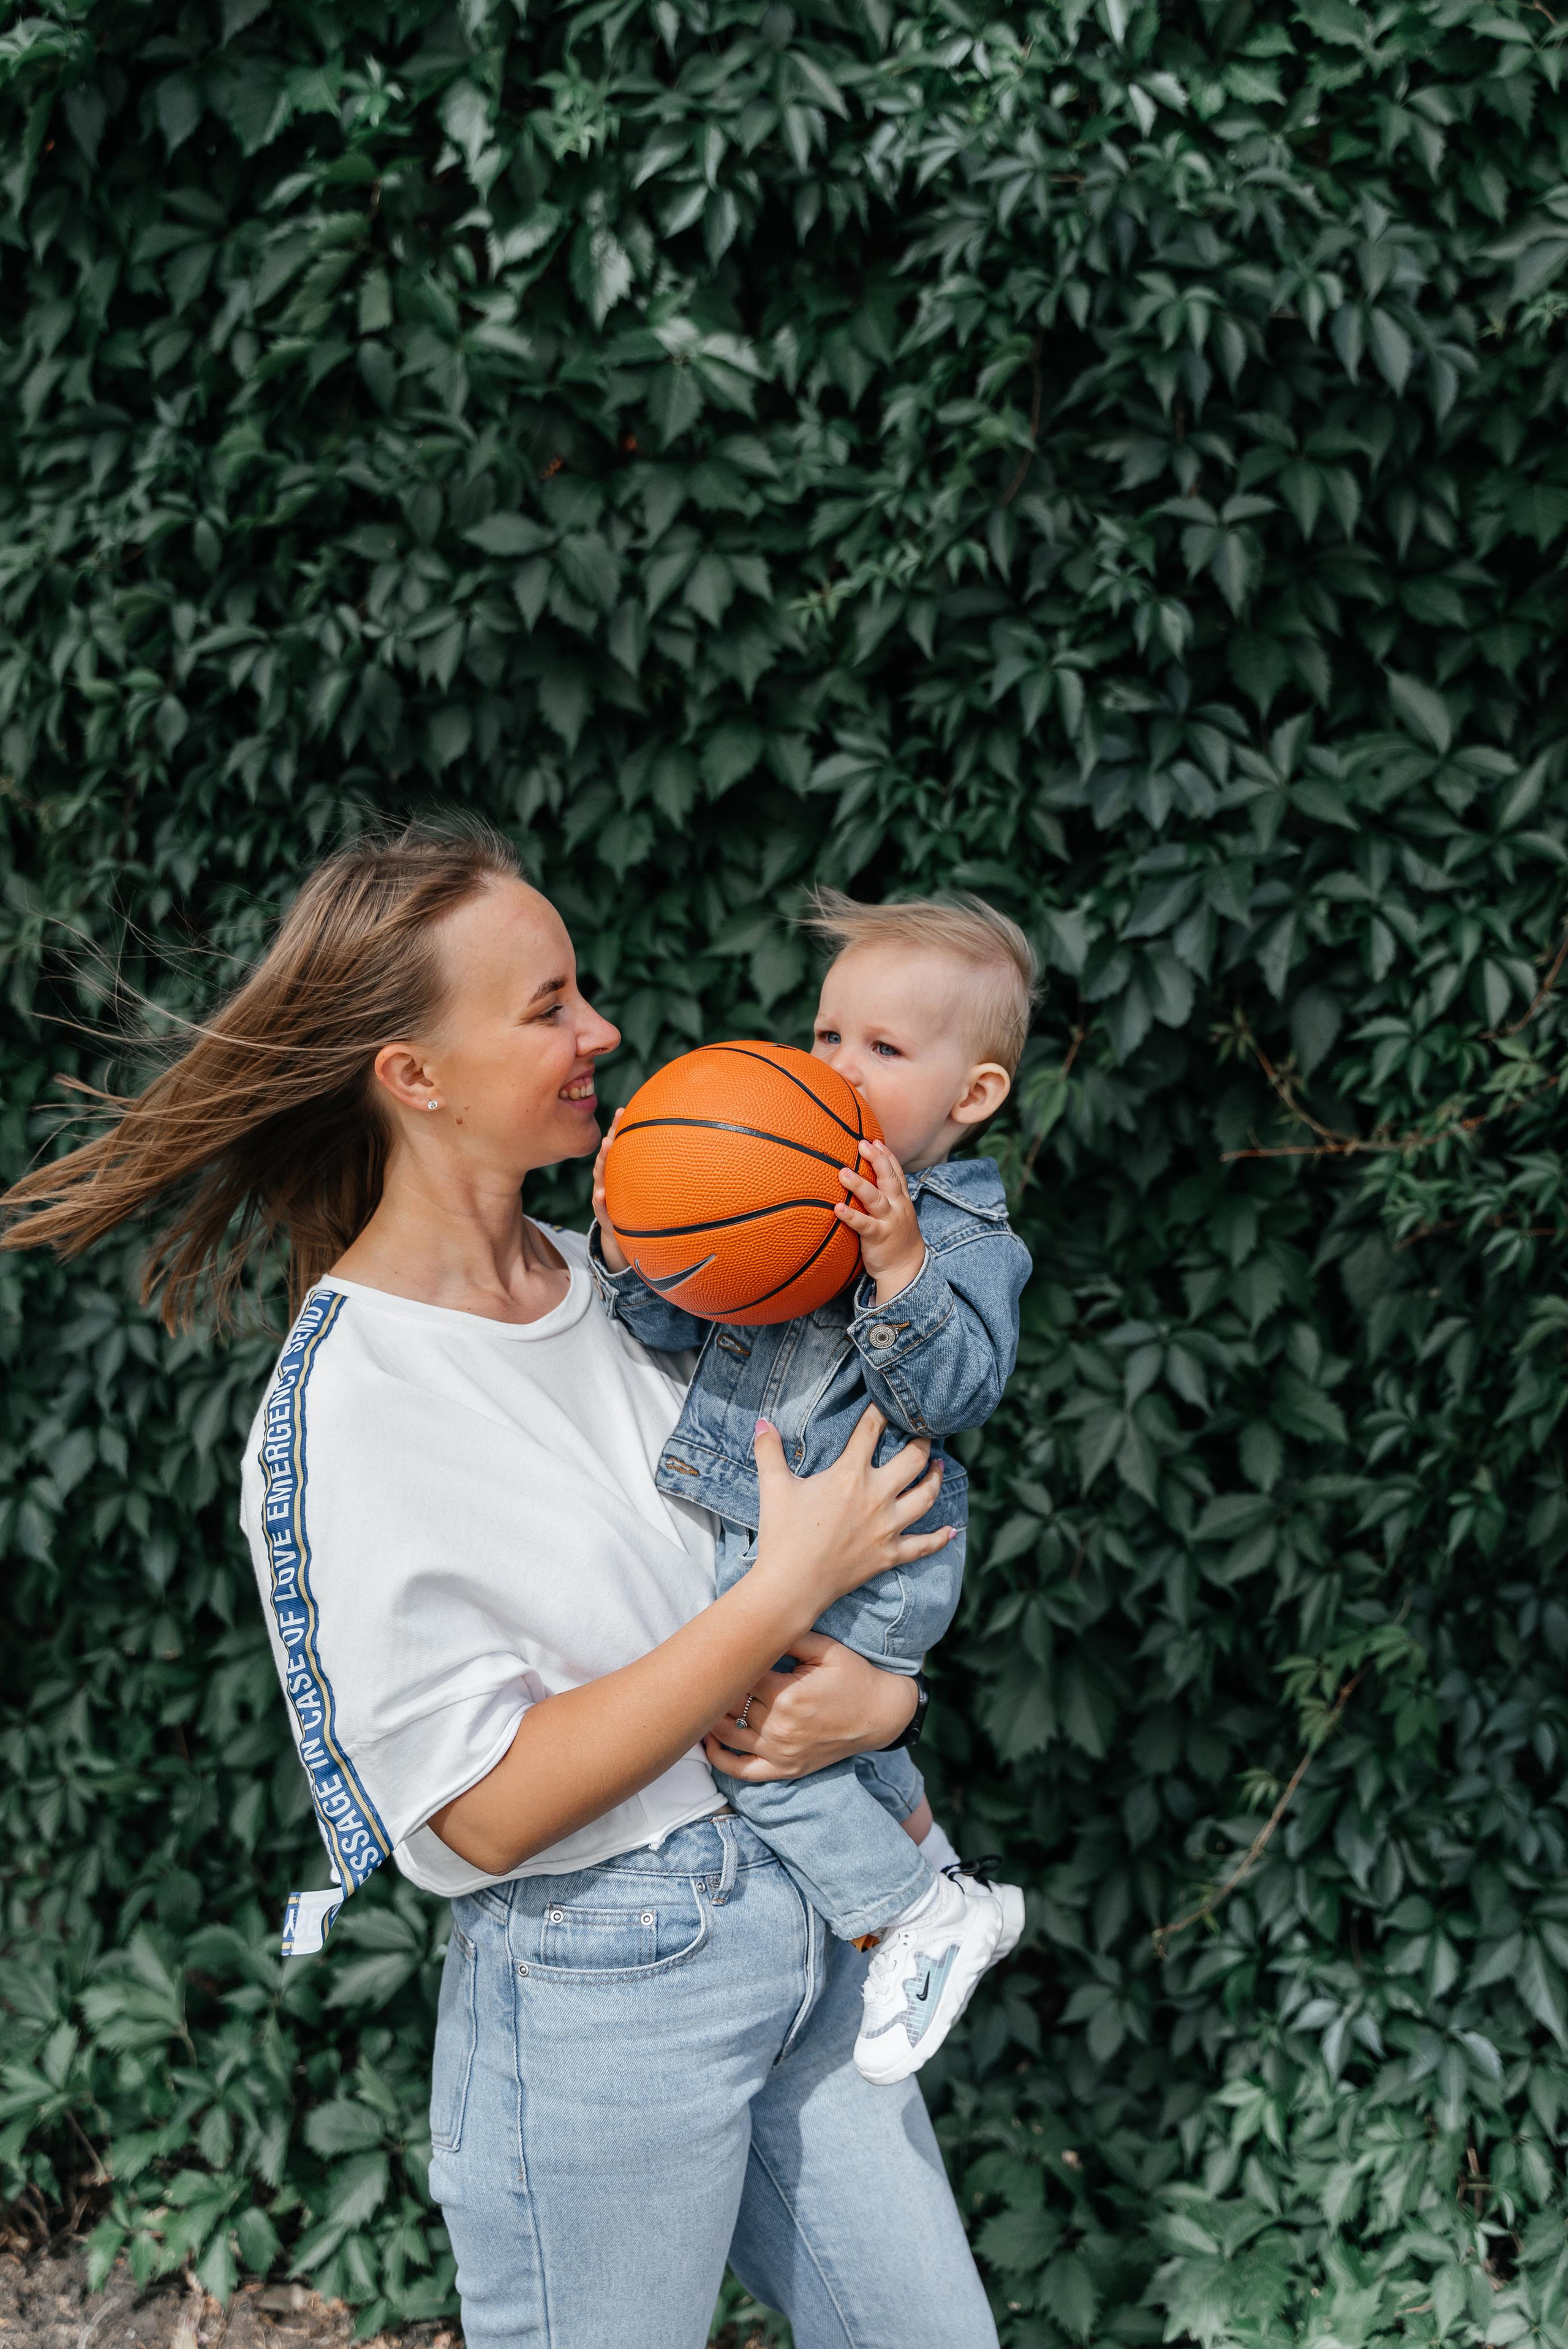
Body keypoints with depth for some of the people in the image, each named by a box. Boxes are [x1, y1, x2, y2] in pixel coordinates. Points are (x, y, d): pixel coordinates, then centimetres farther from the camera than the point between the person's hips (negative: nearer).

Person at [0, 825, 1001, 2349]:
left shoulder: (614, 1284, 4)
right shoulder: (352, 1399, -17)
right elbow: (487, 1809, -19)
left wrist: (875, 1692, -9)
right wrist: (784, 1594, -19)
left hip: (804, 1921, 7)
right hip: (595, 1991, -7)